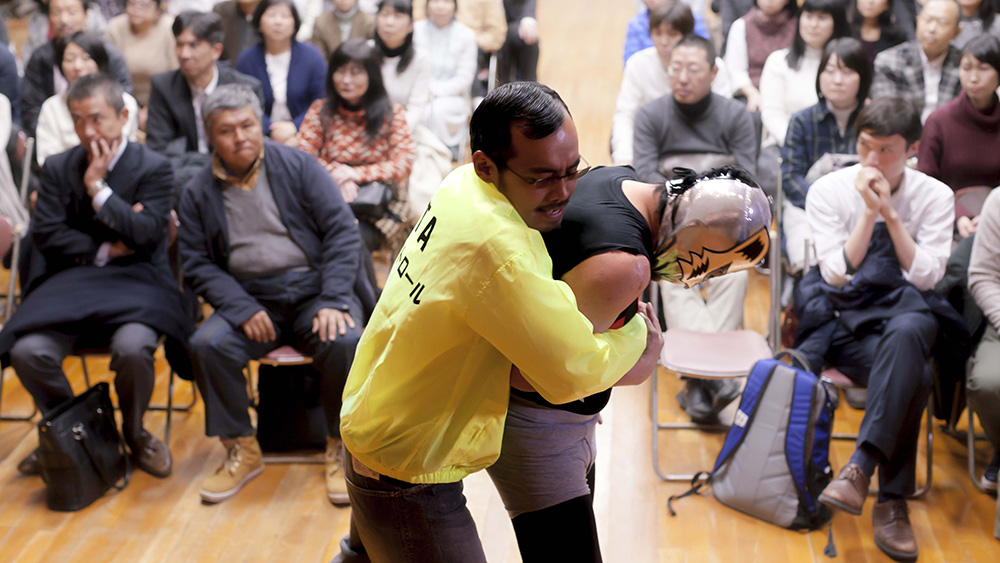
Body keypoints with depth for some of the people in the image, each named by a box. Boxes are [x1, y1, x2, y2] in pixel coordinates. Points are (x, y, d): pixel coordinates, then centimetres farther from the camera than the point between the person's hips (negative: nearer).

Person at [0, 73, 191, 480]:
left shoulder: (153, 167, 2)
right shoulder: (58, 168, 12)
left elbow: (147, 234, -10)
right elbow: (46, 234, 4)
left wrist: (98, 187, -10)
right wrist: (103, 251, -5)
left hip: (135, 281, -3)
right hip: (73, 283, 3)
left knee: (133, 348, -34)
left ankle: (134, 434, 0)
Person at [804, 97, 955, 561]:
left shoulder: (935, 197, 2)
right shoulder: (828, 191, -1)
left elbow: (925, 276, -8)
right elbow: (836, 275, -8)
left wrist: (890, 214, -14)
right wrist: (869, 213, -16)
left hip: (905, 310, 0)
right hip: (843, 316, 0)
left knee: (906, 334, -39)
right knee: (914, 375, -31)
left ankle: (859, 468, -42)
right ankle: (891, 501, -21)